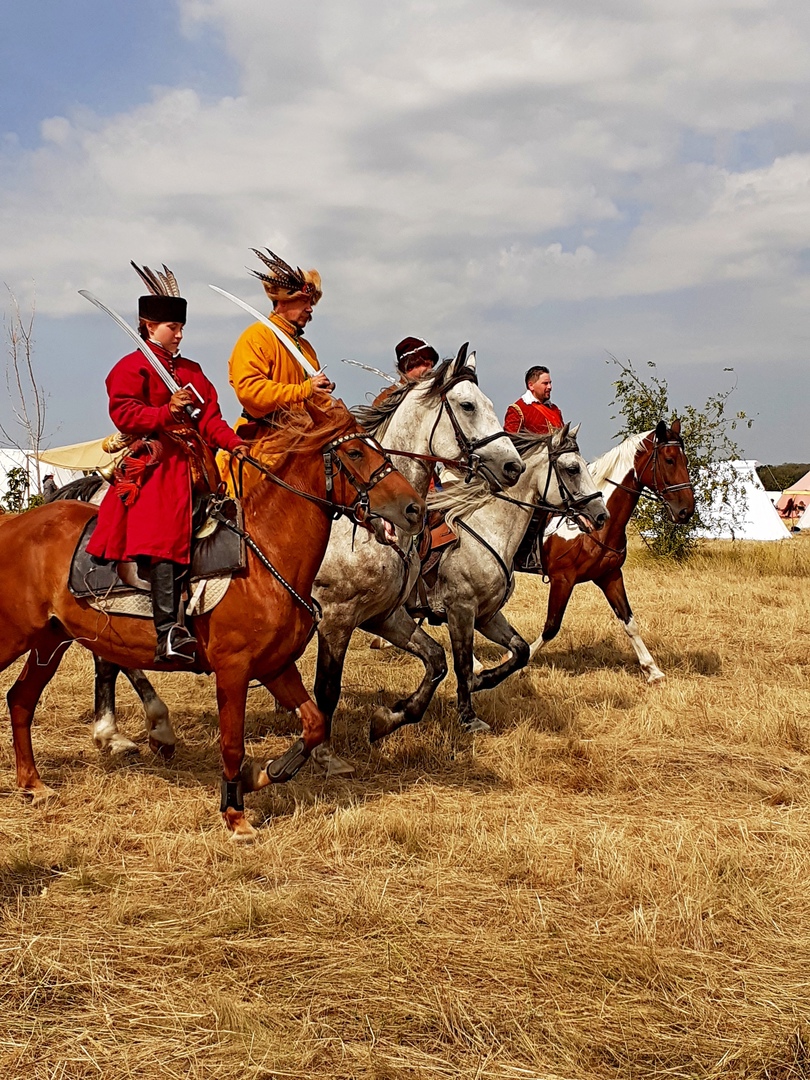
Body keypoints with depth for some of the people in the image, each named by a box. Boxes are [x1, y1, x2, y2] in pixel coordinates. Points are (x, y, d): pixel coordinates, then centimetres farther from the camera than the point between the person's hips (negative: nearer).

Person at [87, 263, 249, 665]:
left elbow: (210, 416, 15)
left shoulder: (191, 370, 23)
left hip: (195, 461, 8)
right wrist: (166, 411, -22)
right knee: (163, 534, -20)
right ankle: (168, 630, -27)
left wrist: (232, 442, -2)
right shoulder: (131, 367, 3)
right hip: (154, 460, -8)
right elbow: (124, 413, -9)